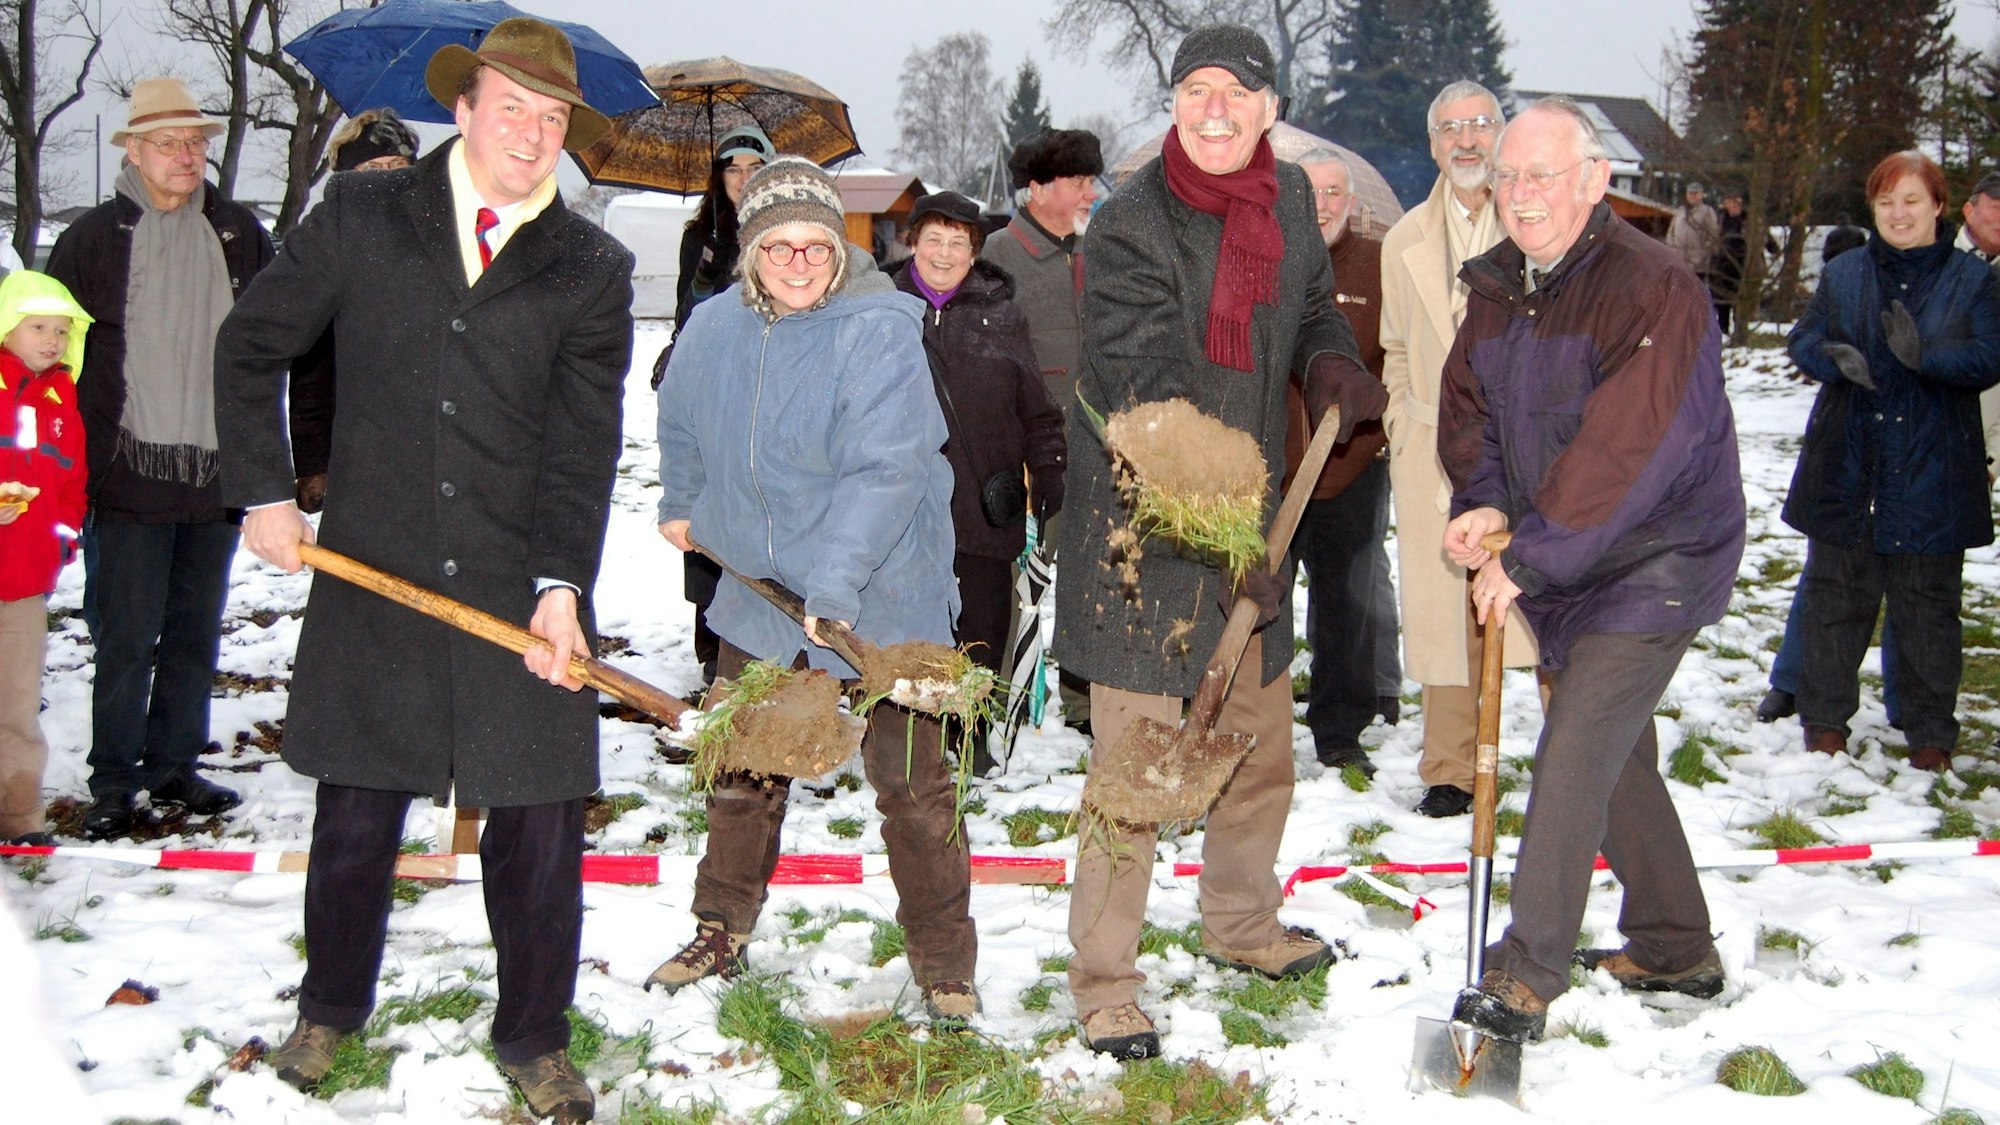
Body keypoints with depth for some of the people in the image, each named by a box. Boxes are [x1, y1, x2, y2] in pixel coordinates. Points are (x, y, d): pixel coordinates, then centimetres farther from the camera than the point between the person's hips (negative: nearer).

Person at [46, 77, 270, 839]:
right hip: (129, 478, -3)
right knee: (126, 639, -1)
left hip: (215, 475, 3)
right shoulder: (93, 239, 1)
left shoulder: (240, 235, 9)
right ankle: (113, 782, 9)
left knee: (195, 635, 10)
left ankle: (174, 765, 22)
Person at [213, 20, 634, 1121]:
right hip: (372, 577, 0)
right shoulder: (362, 216, 3)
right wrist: (264, 493, 5)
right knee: (355, 812, 12)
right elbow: (251, 347, 11)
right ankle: (329, 1010, 36)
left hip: (522, 595, 0)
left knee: (539, 824, 3)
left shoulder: (592, 270, 2)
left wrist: (560, 586, -15)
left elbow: (584, 444, -4)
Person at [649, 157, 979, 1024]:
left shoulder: (880, 332, -20)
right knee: (740, 776, 17)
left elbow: (885, 472, -29)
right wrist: (683, 506, 31)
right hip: (758, 596, 6)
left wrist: (833, 586, -35)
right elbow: (682, 427, 22)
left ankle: (944, 965, 15)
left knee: (910, 782, 0)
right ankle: (719, 936, 35)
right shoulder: (714, 329, -1)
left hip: (878, 601, -5)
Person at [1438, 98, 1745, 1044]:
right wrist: (1485, 505, -11)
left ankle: (1526, 978, -3)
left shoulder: (1654, 289, -20)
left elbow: (1631, 453, -27)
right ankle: (1675, 949, 33)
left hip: (1651, 566, -8)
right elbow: (1469, 406, 9)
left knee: (1572, 760, -12)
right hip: (1557, 569, 8)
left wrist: (1528, 557, -23)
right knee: (1617, 758, 17)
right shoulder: (1497, 289, 5)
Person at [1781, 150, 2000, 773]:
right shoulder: (1842, 273, 9)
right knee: (1835, 593, 9)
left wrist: (1926, 356, -27)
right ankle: (1825, 716, 21)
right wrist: (1836, 358, -20)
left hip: (1932, 472, -2)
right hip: (1846, 468, 2)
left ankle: (1931, 730, 17)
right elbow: (1804, 339, 3)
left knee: (1927, 604, 6)